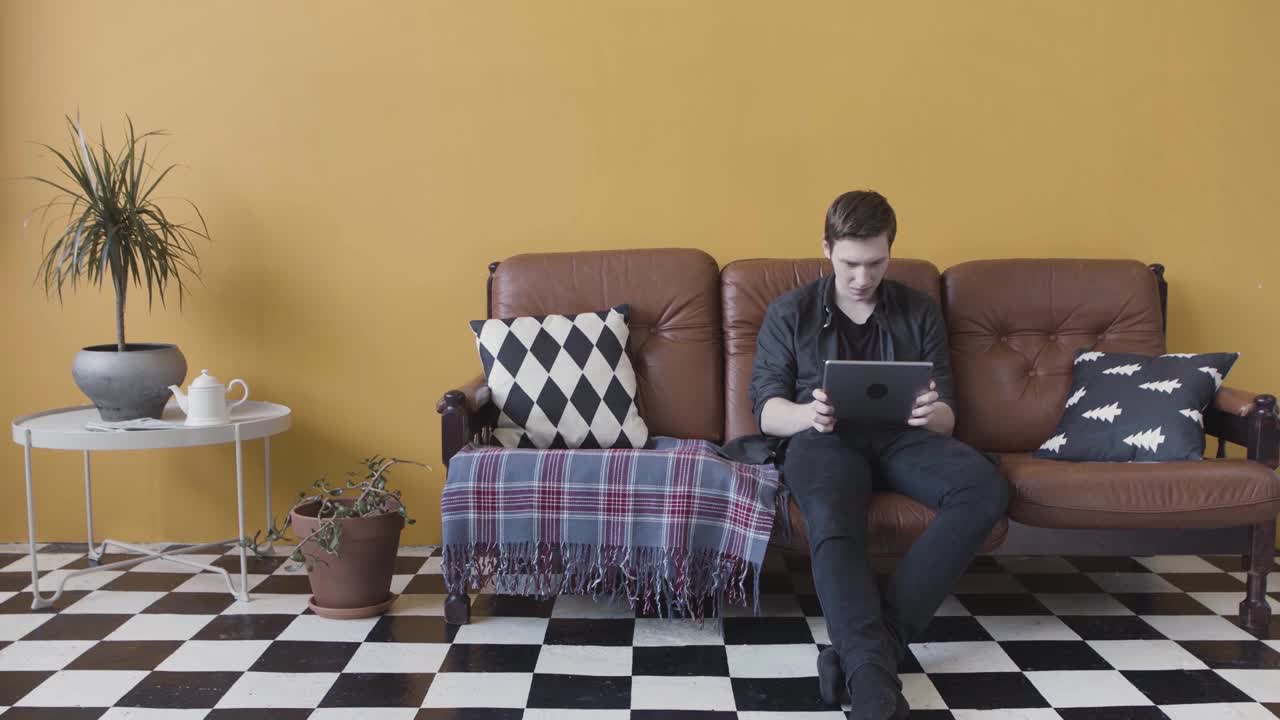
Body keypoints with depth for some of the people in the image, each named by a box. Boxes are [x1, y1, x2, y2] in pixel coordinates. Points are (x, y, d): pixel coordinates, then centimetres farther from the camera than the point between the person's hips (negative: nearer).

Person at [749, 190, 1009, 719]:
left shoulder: (920, 312, 17)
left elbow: (946, 416, 12)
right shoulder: (789, 313, 12)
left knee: (986, 488, -30)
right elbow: (767, 410, 4)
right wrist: (807, 413, -21)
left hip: (901, 438, 3)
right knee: (832, 522, -38)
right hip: (822, 438, -2)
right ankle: (872, 674, -49)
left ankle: (866, 648, -35)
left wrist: (934, 414, -15)